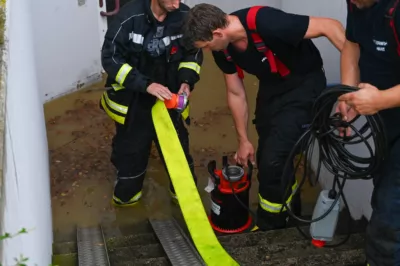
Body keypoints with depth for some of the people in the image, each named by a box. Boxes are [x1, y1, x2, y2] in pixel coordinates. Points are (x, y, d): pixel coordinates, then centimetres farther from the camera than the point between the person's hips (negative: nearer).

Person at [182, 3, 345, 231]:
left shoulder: (265, 23, -33)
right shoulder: (223, 49, -11)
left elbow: (330, 26, -29)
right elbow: (236, 94, 2)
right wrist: (243, 140, 7)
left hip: (304, 83, -7)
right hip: (271, 86, 7)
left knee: (274, 159, -12)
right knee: (266, 157, 13)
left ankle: (270, 228, 11)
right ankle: (289, 215, 37)